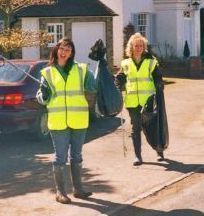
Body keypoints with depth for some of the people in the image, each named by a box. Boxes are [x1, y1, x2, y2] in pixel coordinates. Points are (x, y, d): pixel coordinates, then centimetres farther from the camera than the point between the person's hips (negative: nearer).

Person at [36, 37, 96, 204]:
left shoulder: (82, 70, 4)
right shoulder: (48, 72, 3)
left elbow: (93, 89, 7)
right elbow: (42, 99, 4)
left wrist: (91, 88, -14)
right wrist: (43, 95, -17)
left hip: (79, 120, 2)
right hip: (58, 121, -2)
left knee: (76, 155, 13)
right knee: (60, 157, 0)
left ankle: (78, 188, 24)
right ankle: (60, 192, 7)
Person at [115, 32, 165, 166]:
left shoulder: (151, 62, 3)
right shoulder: (125, 64, 7)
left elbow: (158, 79, 5)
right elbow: (120, 82, 14)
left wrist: (159, 90, -9)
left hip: (148, 101, -1)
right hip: (132, 102, 1)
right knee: (136, 128, 4)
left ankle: (160, 151, 23)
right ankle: (138, 156, 9)